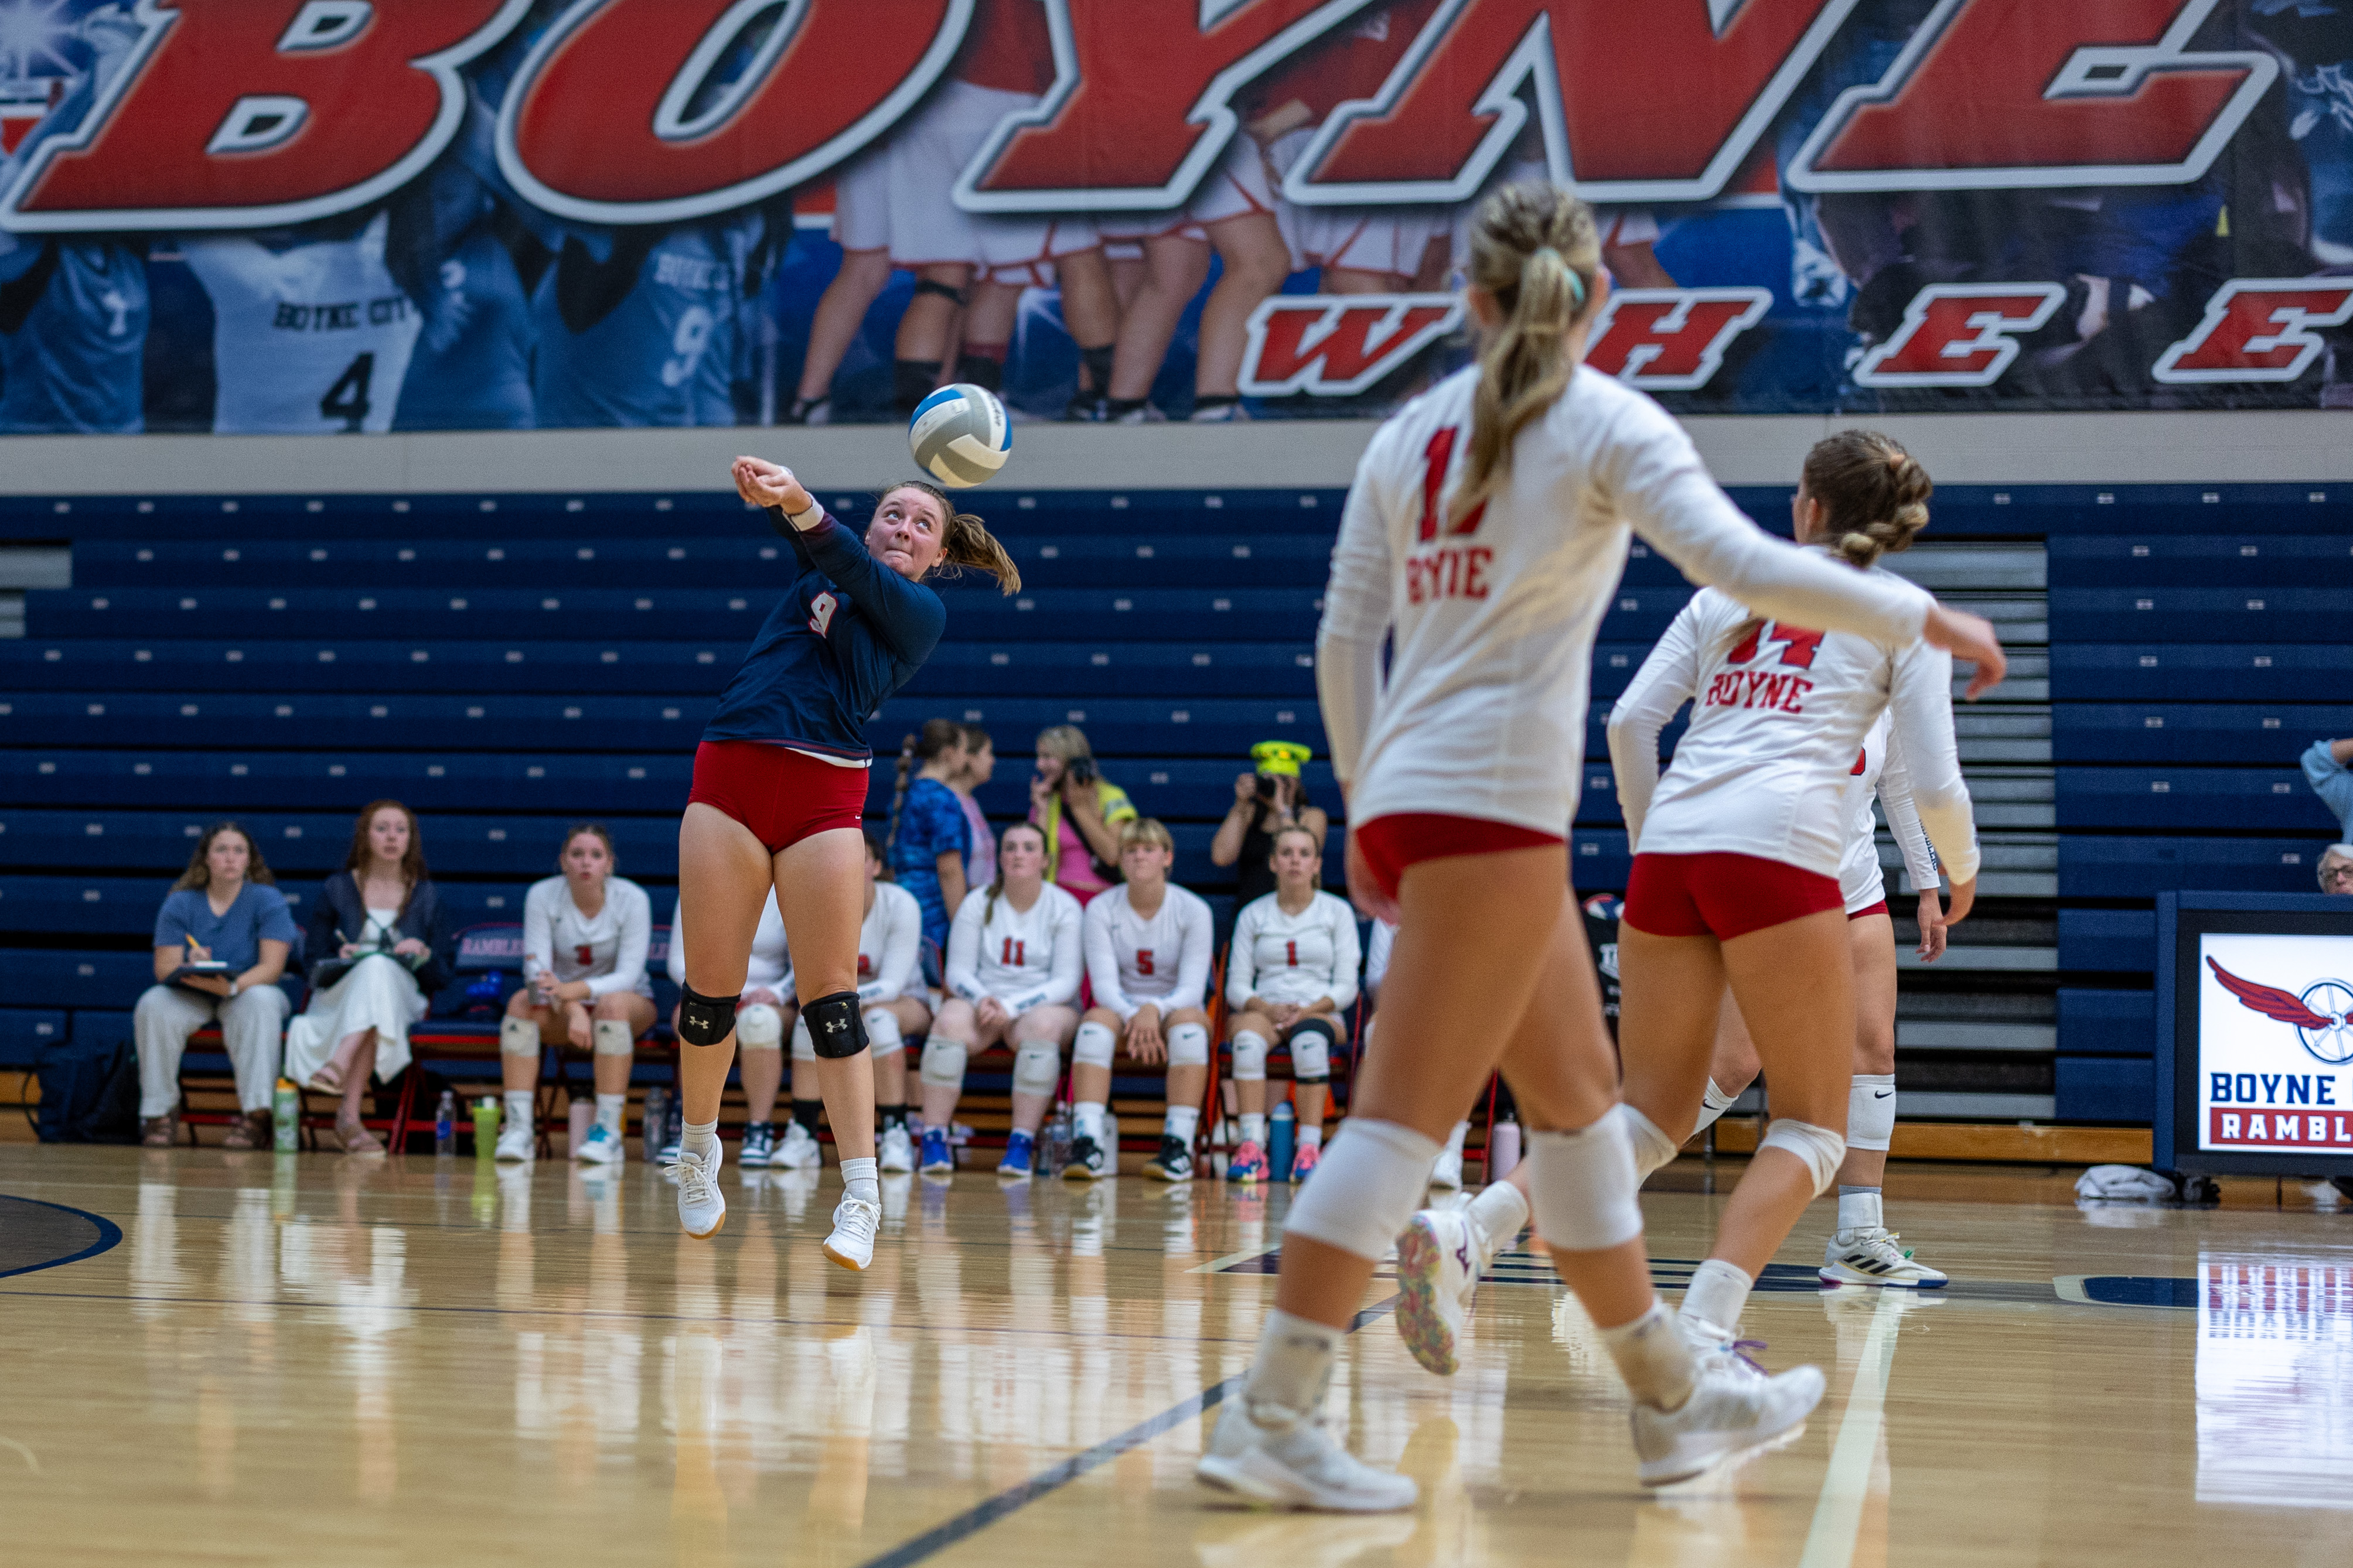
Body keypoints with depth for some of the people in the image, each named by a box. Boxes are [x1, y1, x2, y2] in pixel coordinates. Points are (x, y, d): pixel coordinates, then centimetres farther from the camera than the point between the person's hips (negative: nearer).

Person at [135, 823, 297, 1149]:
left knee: (261, 1001, -36)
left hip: (247, 991, -2)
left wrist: (232, 986, -34)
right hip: (190, 997, 2)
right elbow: (164, 968, -6)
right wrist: (191, 968, -31)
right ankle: (160, 1113, -20)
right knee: (153, 1004, -29)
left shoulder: (267, 900, -5)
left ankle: (257, 1116, -38)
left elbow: (272, 967, -14)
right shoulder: (179, 903, 1)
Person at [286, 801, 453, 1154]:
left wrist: (424, 955, -11)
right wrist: (340, 960, -14)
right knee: (374, 965, -36)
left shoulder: (428, 896, 15)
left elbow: (441, 978, 11)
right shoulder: (336, 890, 13)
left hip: (403, 1000, 0)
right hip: (336, 1001, 0)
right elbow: (312, 963, 8)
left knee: (380, 970, -37)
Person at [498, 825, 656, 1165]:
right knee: (521, 1002, -30)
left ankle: (608, 1132, -38)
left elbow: (627, 976, -21)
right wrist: (572, 1009, -36)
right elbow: (537, 968, -16)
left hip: (631, 1003, -2)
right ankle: (518, 1130, -33)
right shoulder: (543, 896, -10)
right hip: (562, 1004, 2)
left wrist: (574, 990, -40)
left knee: (612, 1004, -37)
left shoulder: (632, 899, -15)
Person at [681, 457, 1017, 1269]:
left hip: (824, 794, -2)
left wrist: (801, 503, -29)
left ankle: (861, 1196, -5)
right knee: (709, 986, 2)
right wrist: (778, 498, -29)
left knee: (830, 995, -8)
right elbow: (808, 535, -4)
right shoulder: (815, 569, 19)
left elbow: (857, 574, -10)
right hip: (729, 775, 3)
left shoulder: (922, 612, 10)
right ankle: (698, 1150, 22)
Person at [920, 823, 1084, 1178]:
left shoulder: (1064, 907, 0)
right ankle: (934, 1140, -31)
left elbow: (1066, 981, -7)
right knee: (951, 1019, -32)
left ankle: (1022, 1144, -37)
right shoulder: (977, 904, 7)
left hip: (1047, 1005, -1)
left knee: (1043, 1024, -37)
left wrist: (1011, 1007, -20)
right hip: (983, 999, 2)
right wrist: (982, 1000, -19)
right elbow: (958, 971, 4)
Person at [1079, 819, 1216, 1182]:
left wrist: (1155, 1010, -33)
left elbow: (1192, 989, -12)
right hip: (1121, 1010, 1)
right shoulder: (1101, 910, -1)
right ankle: (1088, 1144, -44)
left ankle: (1179, 1147, -41)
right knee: (1096, 1020, -33)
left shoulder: (1193, 910, -5)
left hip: (1176, 1010, -1)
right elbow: (1104, 984, -10)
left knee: (1188, 1022, -36)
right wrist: (1134, 1017, -30)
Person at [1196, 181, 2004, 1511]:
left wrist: (1366, 802, 22)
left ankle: (1677, 1397, 22)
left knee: (1580, 1092, 15)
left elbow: (1344, 639, 14)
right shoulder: (1608, 422, -3)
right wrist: (1924, 616, -4)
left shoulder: (1411, 431, 14)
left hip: (1406, 797, 7)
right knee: (1408, 1111, -7)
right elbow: (1747, 568, -14)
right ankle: (1269, 1420, -9)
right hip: (1492, 798, -7)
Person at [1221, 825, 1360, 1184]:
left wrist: (1308, 1010, -15)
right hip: (1265, 1011, 1)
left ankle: (1309, 1149, -41)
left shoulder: (1337, 912, 10)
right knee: (1247, 1036, -36)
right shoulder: (1252, 915, 14)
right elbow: (1236, 985, 7)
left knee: (1309, 1036, -39)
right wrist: (1269, 1009, -13)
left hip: (1322, 1016, -1)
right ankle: (1252, 1147, -43)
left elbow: (1346, 987, 3)